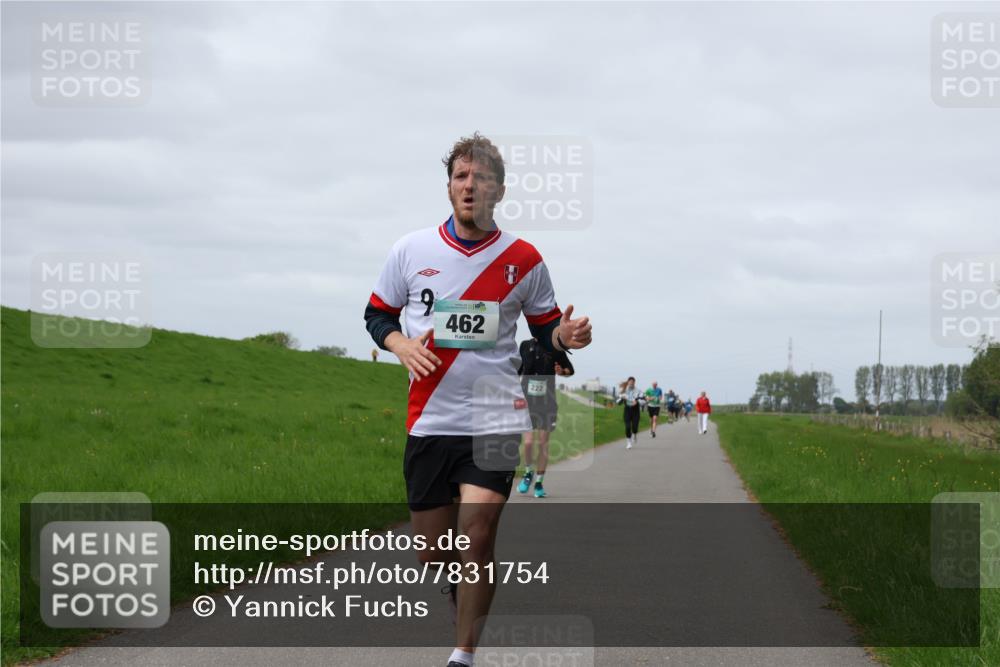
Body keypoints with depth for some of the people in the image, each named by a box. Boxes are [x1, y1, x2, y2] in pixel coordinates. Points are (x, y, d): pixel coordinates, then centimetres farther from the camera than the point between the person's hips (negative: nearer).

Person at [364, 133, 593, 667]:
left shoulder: (524, 260, 2)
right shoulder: (411, 250, 4)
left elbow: (543, 331, 12)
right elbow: (376, 315, 14)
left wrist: (564, 336, -12)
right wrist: (400, 344, -7)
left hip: (495, 420, -2)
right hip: (429, 419, 2)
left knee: (477, 538, -16)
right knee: (431, 552, 5)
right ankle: (463, 594, 38)